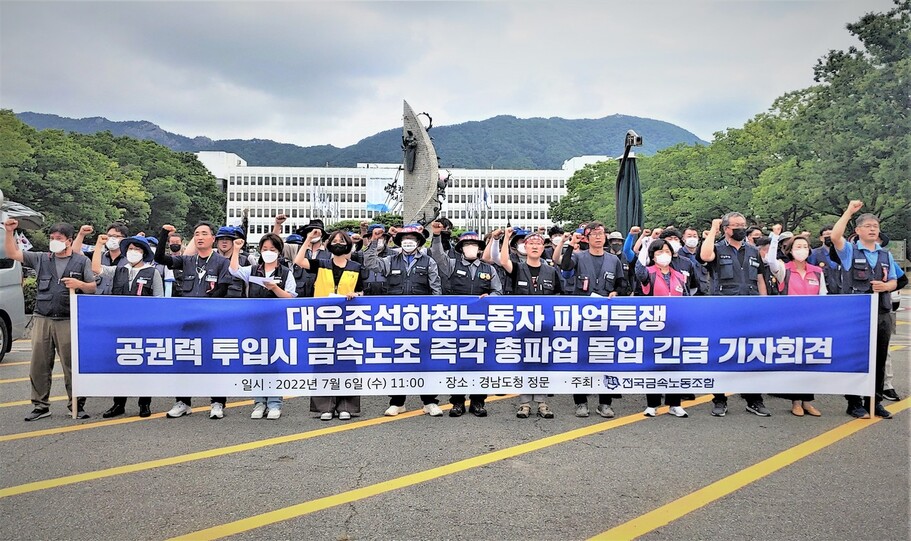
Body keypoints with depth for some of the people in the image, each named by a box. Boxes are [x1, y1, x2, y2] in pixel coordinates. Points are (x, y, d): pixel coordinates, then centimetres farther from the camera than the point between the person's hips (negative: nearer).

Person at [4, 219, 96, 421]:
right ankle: (40, 406, 17)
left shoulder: (81, 261, 7)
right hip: (42, 319, 3)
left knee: (72, 365, -1)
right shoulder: (41, 259, 14)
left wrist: (79, 284, -15)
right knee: (38, 365, 6)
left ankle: (76, 405, 7)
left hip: (68, 322, -3)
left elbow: (93, 287, 4)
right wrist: (9, 232, 4)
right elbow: (13, 254, 14)